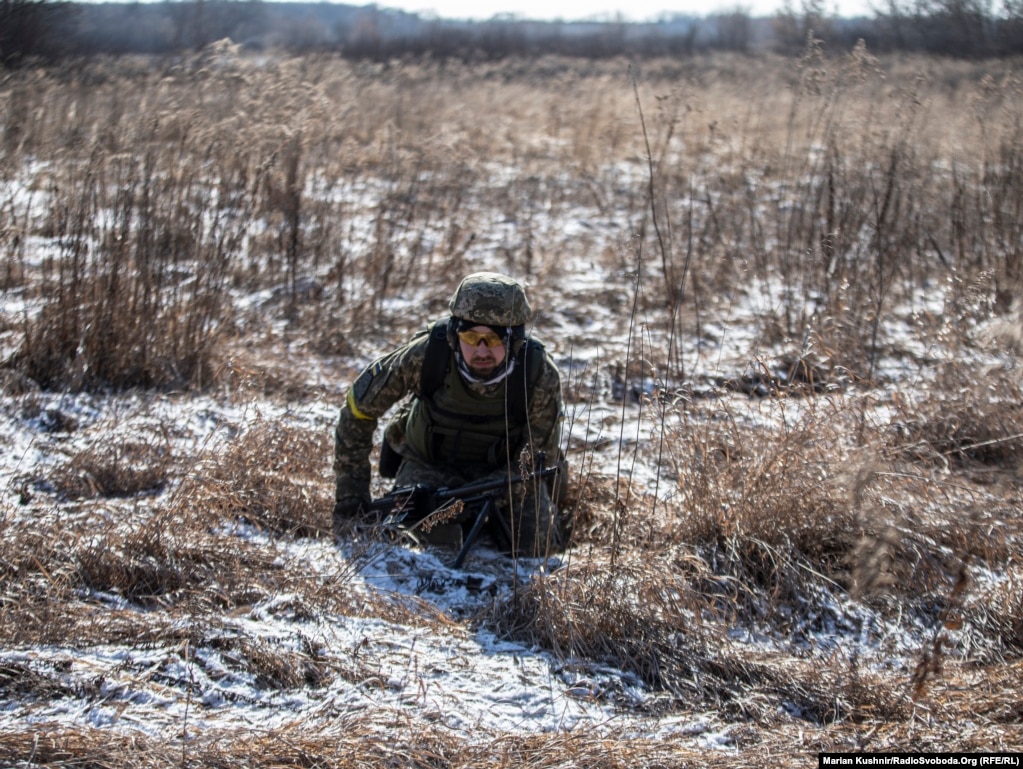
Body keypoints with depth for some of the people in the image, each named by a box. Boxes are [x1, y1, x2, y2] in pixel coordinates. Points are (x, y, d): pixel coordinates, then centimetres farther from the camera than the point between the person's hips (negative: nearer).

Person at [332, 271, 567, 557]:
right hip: (431, 462, 0)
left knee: (532, 544, -17)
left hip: (505, 467, 0)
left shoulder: (540, 376, -29)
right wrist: (349, 496, -17)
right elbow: (358, 409, -16)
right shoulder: (425, 354, -30)